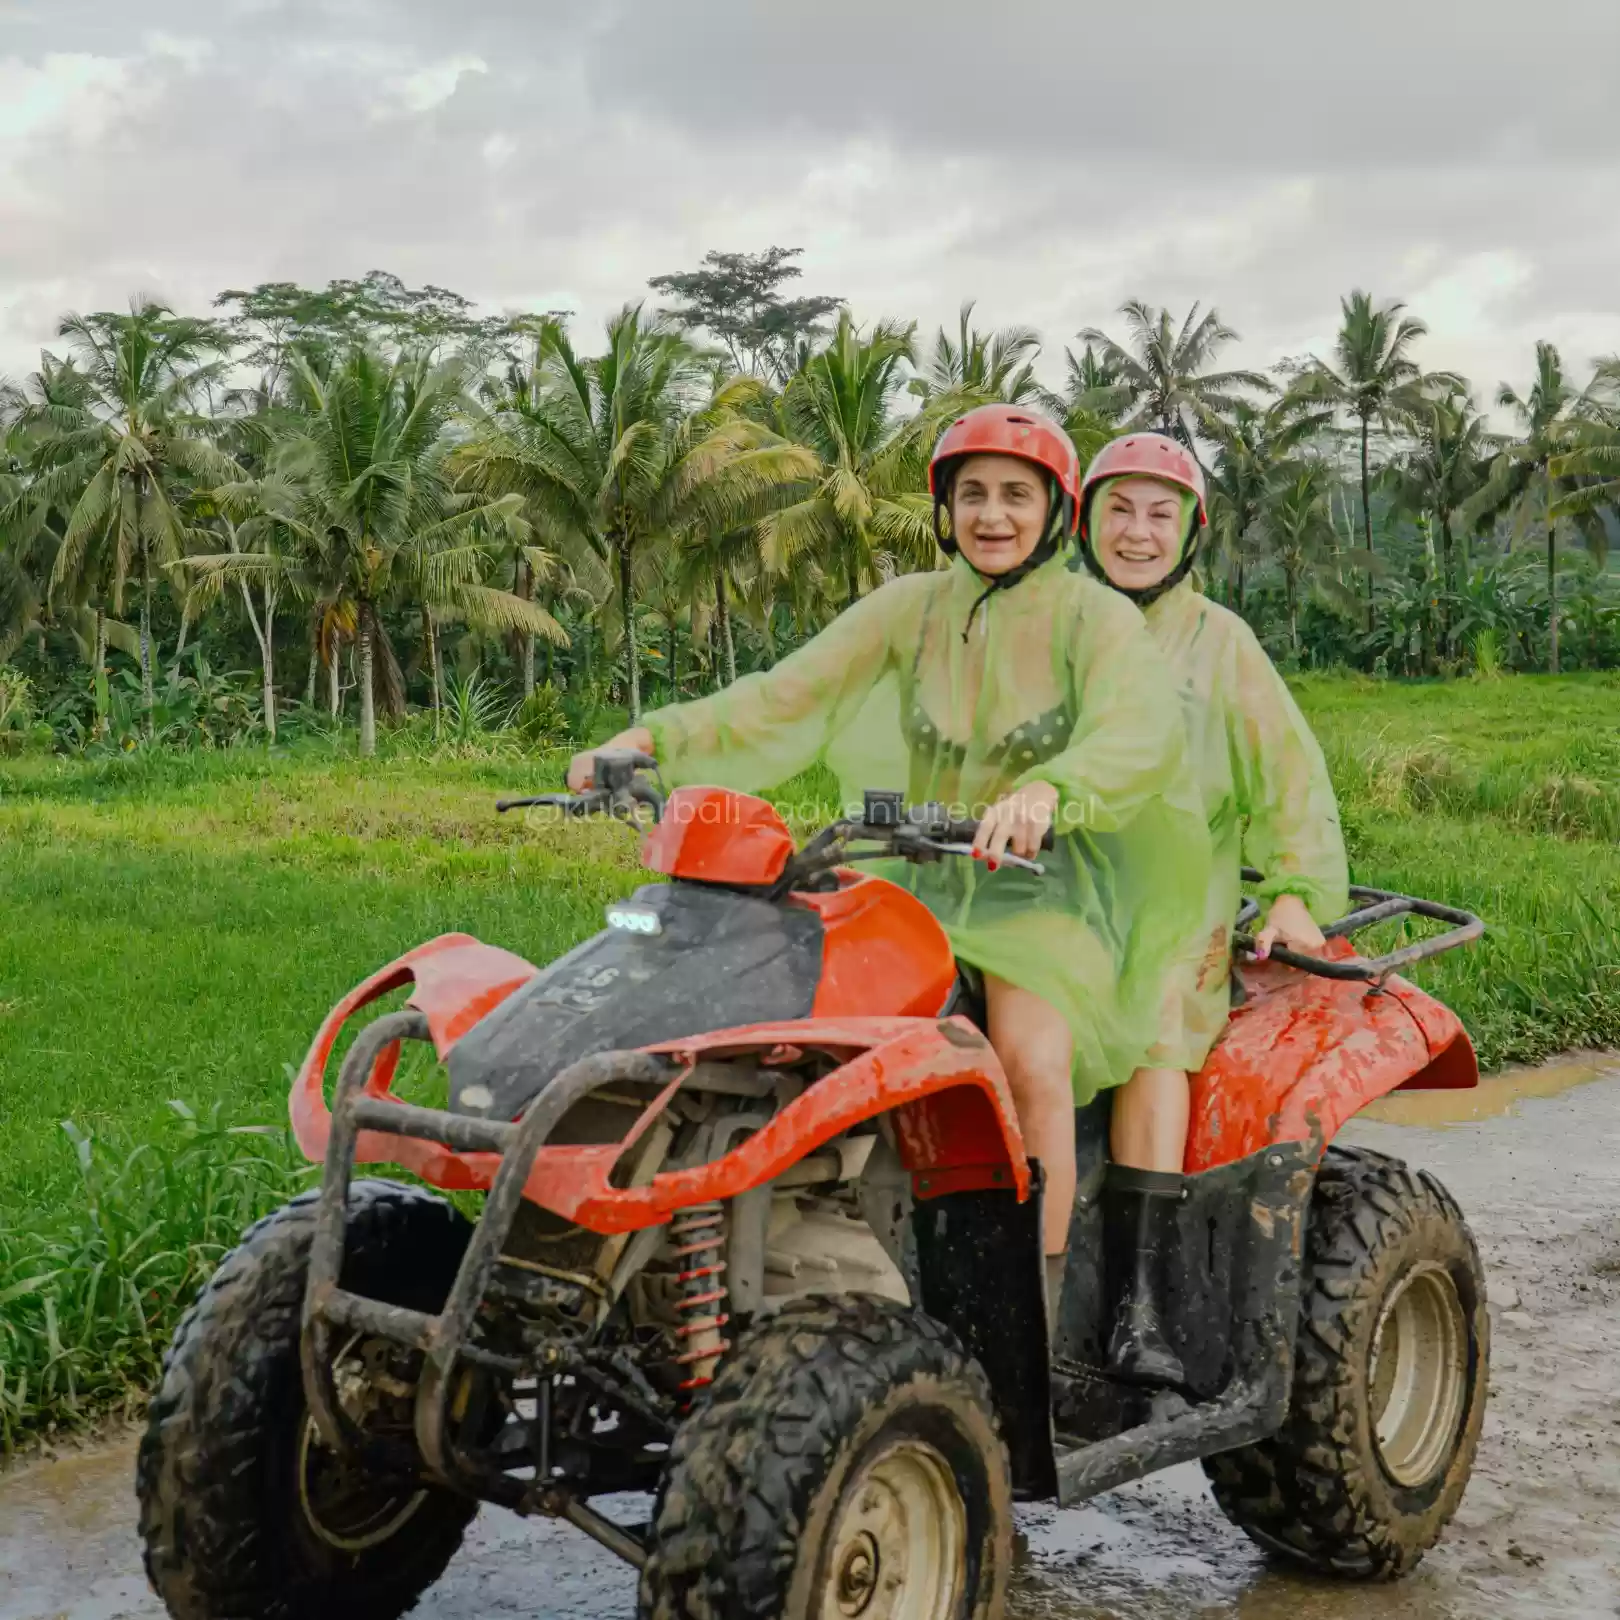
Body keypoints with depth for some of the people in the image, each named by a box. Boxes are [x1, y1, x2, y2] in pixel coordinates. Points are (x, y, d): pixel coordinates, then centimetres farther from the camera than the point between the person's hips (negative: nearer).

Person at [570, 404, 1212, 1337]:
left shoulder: (1095, 618, -6)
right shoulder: (911, 609, 5)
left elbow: (1144, 735, -26)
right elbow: (786, 698, -1)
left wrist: (1048, 790, -47)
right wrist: (654, 740, -15)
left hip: (1051, 883, -3)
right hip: (929, 878, 4)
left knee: (1030, 1059, -29)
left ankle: (1036, 1305, -18)